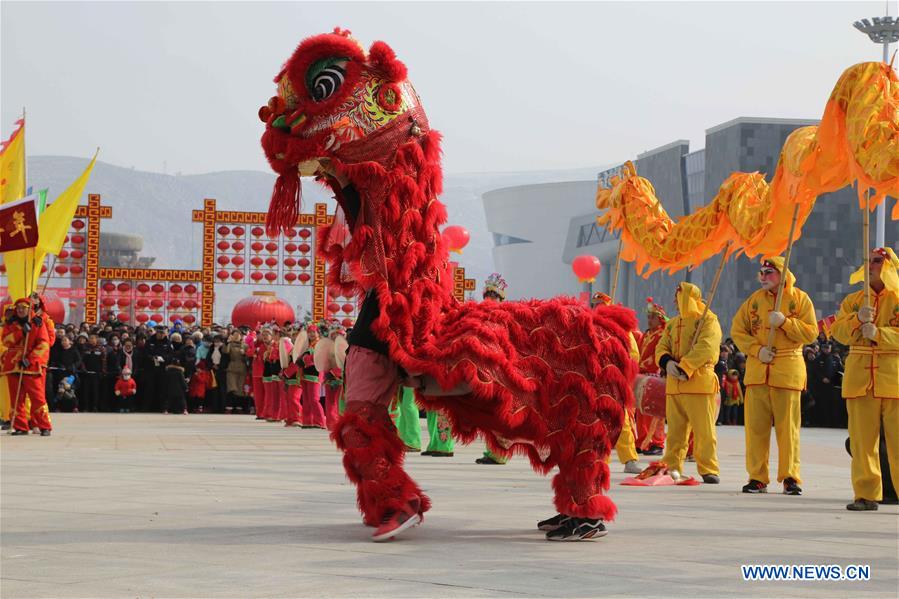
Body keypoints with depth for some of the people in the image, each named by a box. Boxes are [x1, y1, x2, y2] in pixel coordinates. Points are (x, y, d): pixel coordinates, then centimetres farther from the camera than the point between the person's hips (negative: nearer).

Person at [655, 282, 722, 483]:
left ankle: (709, 470, -2)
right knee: (675, 430, 11)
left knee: (704, 430, -6)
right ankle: (672, 467, 18)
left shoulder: (708, 320, -3)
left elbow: (705, 348, -16)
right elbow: (662, 347, 12)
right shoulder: (672, 324, 20)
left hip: (699, 382, -7)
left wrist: (684, 368, -22)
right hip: (674, 384, 7)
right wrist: (667, 363, -11)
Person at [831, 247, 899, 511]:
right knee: (862, 440, 2)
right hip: (860, 378, 3)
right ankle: (866, 494, 7)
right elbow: (838, 331, 6)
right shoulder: (853, 300, 17)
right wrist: (857, 319, -11)